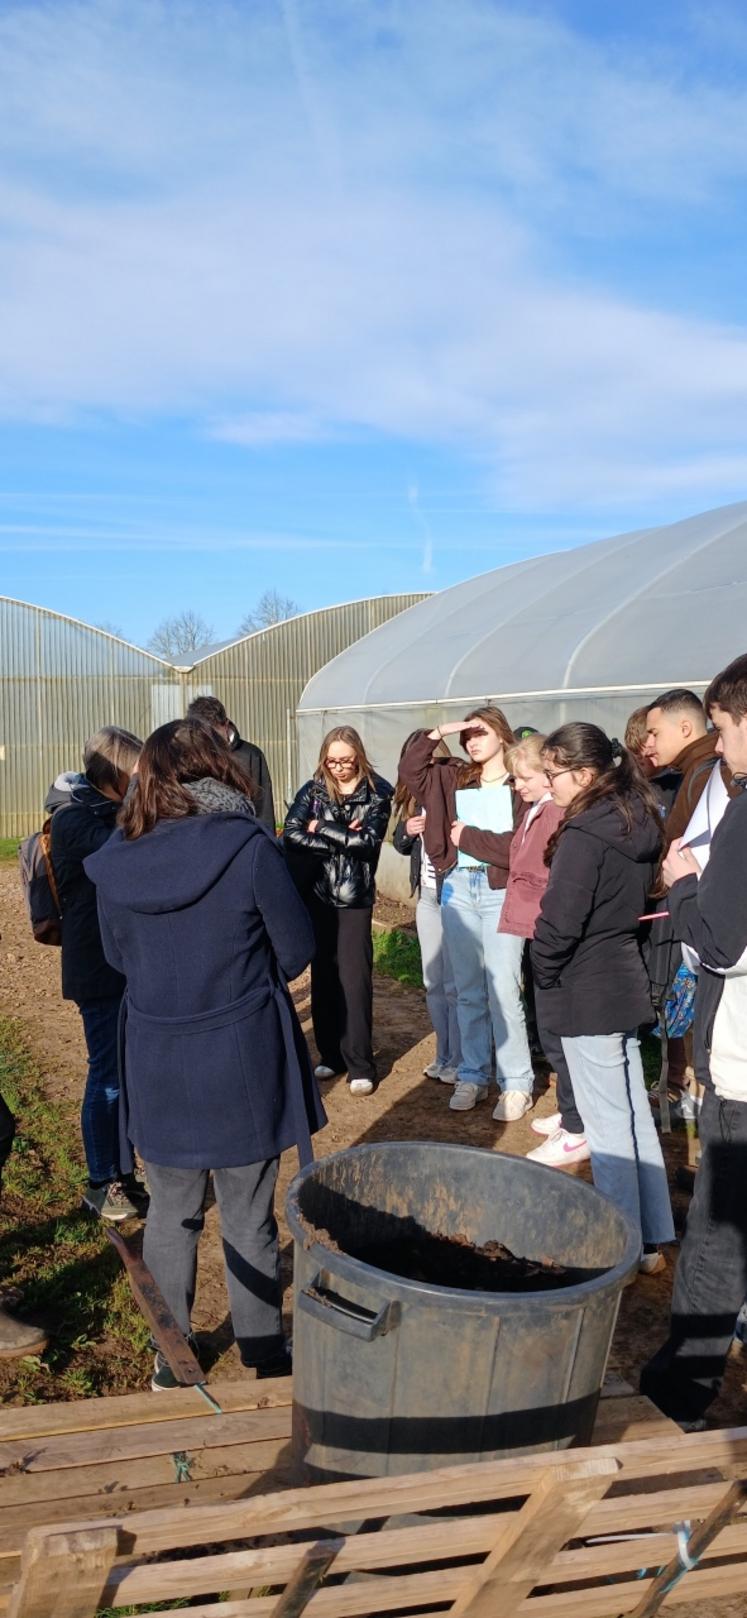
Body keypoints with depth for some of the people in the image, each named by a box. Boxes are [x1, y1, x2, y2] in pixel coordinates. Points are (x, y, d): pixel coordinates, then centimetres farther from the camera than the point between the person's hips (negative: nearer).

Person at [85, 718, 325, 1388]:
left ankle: (170, 1363, 35)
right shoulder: (249, 848, -17)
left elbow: (118, 955, 7)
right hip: (242, 1061, -3)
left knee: (171, 1215, 20)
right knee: (249, 1219, 14)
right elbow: (296, 950, -7)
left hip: (156, 1065, 3)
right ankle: (263, 1360, 30)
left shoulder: (116, 861, -7)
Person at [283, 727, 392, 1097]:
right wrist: (343, 839, -15)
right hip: (316, 895, 3)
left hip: (354, 897, -3)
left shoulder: (377, 792, -3)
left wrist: (322, 830, -11)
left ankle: (360, 1064, 4)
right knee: (323, 975, 10)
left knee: (354, 978, -4)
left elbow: (369, 841, -16)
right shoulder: (312, 789, 2)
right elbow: (291, 834, -11)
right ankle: (331, 1054, 22)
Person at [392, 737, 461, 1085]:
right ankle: (443, 1056, 28)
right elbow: (401, 843, 16)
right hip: (427, 898, 7)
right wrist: (407, 830, -4)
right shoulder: (415, 797, 8)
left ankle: (459, 1061, 14)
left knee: (455, 983, 1)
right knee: (433, 983, 15)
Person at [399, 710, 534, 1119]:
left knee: (503, 990, -5)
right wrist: (438, 733, -2)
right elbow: (410, 769, 6)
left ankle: (516, 1083, 5)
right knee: (468, 990, 12)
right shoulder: (454, 779, 12)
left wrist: (468, 836, -7)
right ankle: (472, 1076, 21)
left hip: (501, 891, -5)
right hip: (458, 888, 5)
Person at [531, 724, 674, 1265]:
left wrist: (545, 974, -5)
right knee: (634, 1110, 15)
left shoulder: (584, 833, -20)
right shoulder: (640, 821, 7)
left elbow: (560, 921, -21)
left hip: (587, 991, -9)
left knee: (607, 1122, 1)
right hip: (627, 978, 9)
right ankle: (650, 1236, 25)